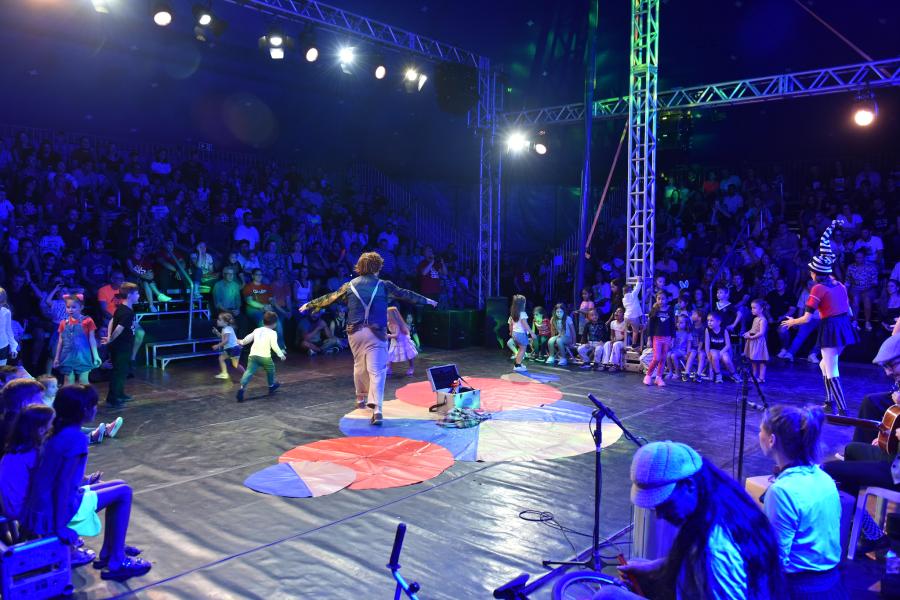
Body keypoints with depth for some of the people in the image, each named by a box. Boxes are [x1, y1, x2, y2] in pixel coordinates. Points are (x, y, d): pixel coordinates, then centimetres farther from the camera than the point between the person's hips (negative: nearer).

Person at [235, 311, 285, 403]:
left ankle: (242, 387, -24)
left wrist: (242, 342, 44)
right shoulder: (272, 333, 0)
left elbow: (248, 338, 24)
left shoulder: (257, 330, 16)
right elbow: (274, 345, -11)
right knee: (270, 370, 22)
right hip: (265, 356, -3)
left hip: (253, 354, 4)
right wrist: (281, 354, -2)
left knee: (249, 372, -5)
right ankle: (271, 386, 40)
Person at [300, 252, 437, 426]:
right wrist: (426, 300, 24)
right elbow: (405, 294, 11)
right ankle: (376, 408, -15)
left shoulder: (350, 286, 6)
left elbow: (329, 298, 16)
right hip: (376, 333, -3)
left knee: (359, 365, 22)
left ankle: (361, 398, 39)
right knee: (376, 371, -4)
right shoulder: (383, 286, 1)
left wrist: (309, 305, 30)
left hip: (355, 333, 3)